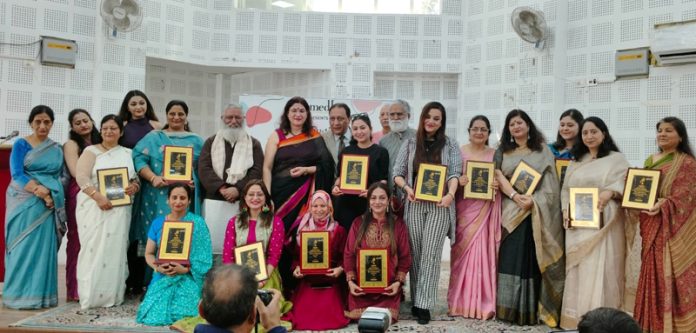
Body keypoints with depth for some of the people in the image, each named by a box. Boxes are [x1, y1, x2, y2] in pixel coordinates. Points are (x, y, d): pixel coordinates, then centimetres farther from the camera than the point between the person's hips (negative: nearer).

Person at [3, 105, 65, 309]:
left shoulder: (57, 150, 13)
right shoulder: (21, 145, 1)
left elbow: (58, 176, 11)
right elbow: (17, 174, -9)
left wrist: (51, 195, -8)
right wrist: (39, 190, -20)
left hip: (47, 204, 3)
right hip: (24, 203, -3)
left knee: (43, 247, 3)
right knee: (23, 247, -2)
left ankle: (41, 294, 9)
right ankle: (20, 294, 4)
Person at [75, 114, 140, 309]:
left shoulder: (127, 153, 15)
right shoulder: (91, 151, 5)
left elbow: (136, 179, 15)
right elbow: (81, 177, -7)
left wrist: (134, 187, -9)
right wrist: (98, 197, -20)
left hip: (120, 210, 3)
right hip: (94, 207, -2)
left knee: (115, 250, 0)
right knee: (94, 249, -6)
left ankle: (113, 295, 5)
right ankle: (92, 296, -1)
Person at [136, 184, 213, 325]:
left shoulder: (198, 223, -3)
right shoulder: (158, 223, 7)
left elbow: (204, 257, -6)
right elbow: (149, 253, 10)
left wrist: (186, 269, -22)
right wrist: (157, 267, -11)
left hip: (188, 278, -2)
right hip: (162, 278, 3)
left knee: (183, 315, -24)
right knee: (155, 315, -19)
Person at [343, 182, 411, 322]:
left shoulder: (398, 224, 2)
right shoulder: (358, 223, 3)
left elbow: (405, 257, 4)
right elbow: (349, 254, 4)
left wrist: (398, 281, -7)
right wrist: (350, 281, -6)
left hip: (388, 287, -1)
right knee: (357, 316, -11)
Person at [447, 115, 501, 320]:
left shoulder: (495, 155, 8)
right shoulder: (459, 153, 5)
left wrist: (499, 185, -10)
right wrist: (457, 181, -16)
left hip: (485, 211, 1)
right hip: (464, 209, -1)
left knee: (484, 253, -1)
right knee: (463, 253, 1)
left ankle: (483, 303, 7)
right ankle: (461, 302, 10)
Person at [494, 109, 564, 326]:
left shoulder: (542, 151, 8)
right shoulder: (502, 151, 12)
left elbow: (550, 182, 0)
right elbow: (499, 177, 0)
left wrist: (533, 199, -15)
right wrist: (515, 195, -16)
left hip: (537, 212, -1)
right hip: (511, 211, 1)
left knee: (533, 259, -3)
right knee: (510, 259, -4)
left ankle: (532, 309, 1)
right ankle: (510, 308, 1)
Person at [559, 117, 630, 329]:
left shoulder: (616, 159, 4)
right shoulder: (576, 161, 17)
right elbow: (566, 189, 16)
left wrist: (610, 192, -25)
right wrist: (566, 210, 0)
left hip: (603, 223, -4)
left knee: (601, 269, -6)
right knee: (578, 270, 5)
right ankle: (576, 319, 12)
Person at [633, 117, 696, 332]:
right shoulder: (650, 160, 14)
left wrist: (663, 204, -29)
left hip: (673, 228, -6)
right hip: (651, 227, 6)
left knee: (671, 275, -4)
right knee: (653, 274, 10)